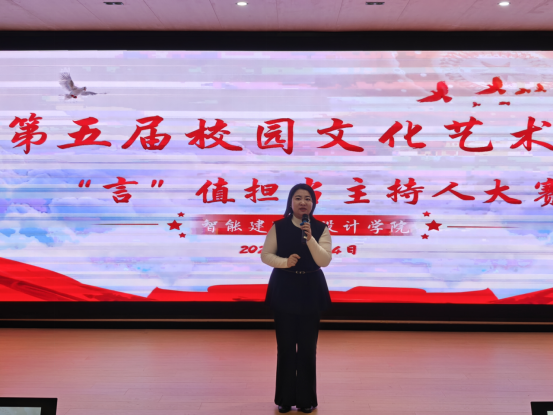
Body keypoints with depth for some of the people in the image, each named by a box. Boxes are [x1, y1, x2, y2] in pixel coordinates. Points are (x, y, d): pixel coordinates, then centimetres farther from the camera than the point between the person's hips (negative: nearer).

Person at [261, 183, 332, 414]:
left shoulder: (321, 228, -4)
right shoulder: (278, 227, -2)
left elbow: (324, 260, -13)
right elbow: (265, 255, 0)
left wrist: (310, 238, -26)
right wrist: (285, 261, -17)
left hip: (310, 290, 0)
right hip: (283, 289, 0)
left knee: (307, 346, 6)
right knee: (285, 345, 7)